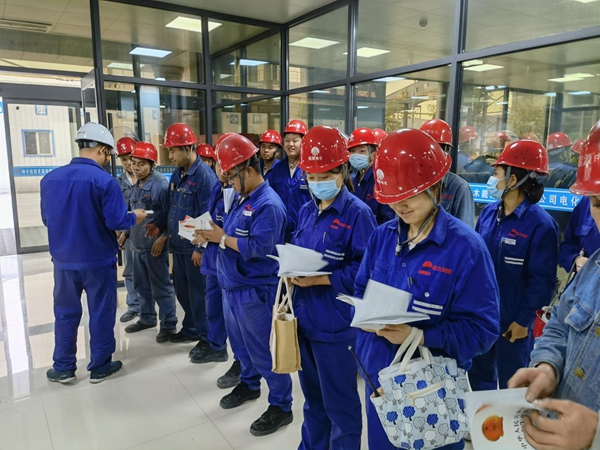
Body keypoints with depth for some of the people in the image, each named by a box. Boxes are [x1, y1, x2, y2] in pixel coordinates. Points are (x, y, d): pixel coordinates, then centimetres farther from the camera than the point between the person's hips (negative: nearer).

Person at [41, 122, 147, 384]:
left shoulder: (50, 178, 0)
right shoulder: (104, 181, -18)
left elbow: (47, 219, 10)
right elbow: (116, 222, -18)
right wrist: (135, 217, 2)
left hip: (64, 259, 5)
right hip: (98, 260, -4)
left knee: (65, 312, 17)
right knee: (101, 313, 10)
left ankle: (63, 368, 28)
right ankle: (100, 367, 22)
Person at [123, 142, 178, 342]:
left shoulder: (161, 184, -15)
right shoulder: (137, 186, 11)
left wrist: (163, 238, -21)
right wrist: (125, 234, 20)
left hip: (154, 244, -8)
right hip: (138, 243, 9)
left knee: (161, 286, 1)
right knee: (142, 284, 19)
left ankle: (168, 324, 13)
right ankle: (147, 318, 35)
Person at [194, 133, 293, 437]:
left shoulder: (268, 205, -21)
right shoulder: (242, 199, 9)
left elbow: (258, 248, -29)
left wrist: (221, 238, -21)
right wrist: (212, 235, -6)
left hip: (254, 290, -9)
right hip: (232, 285, 9)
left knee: (262, 350, 3)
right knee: (240, 343, 24)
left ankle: (281, 407, 21)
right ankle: (249, 385, 46)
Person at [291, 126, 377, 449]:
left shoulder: (358, 213, -14)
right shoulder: (306, 212, 8)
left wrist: (321, 280, -23)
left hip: (336, 322, -7)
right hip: (304, 316, 7)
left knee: (339, 402, 11)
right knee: (312, 396, 24)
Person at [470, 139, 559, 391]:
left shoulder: (540, 224, -18)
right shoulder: (488, 213, -1)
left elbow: (542, 280, -16)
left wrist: (524, 319, -14)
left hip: (512, 319, -6)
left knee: (511, 381, 15)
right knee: (478, 372, 22)